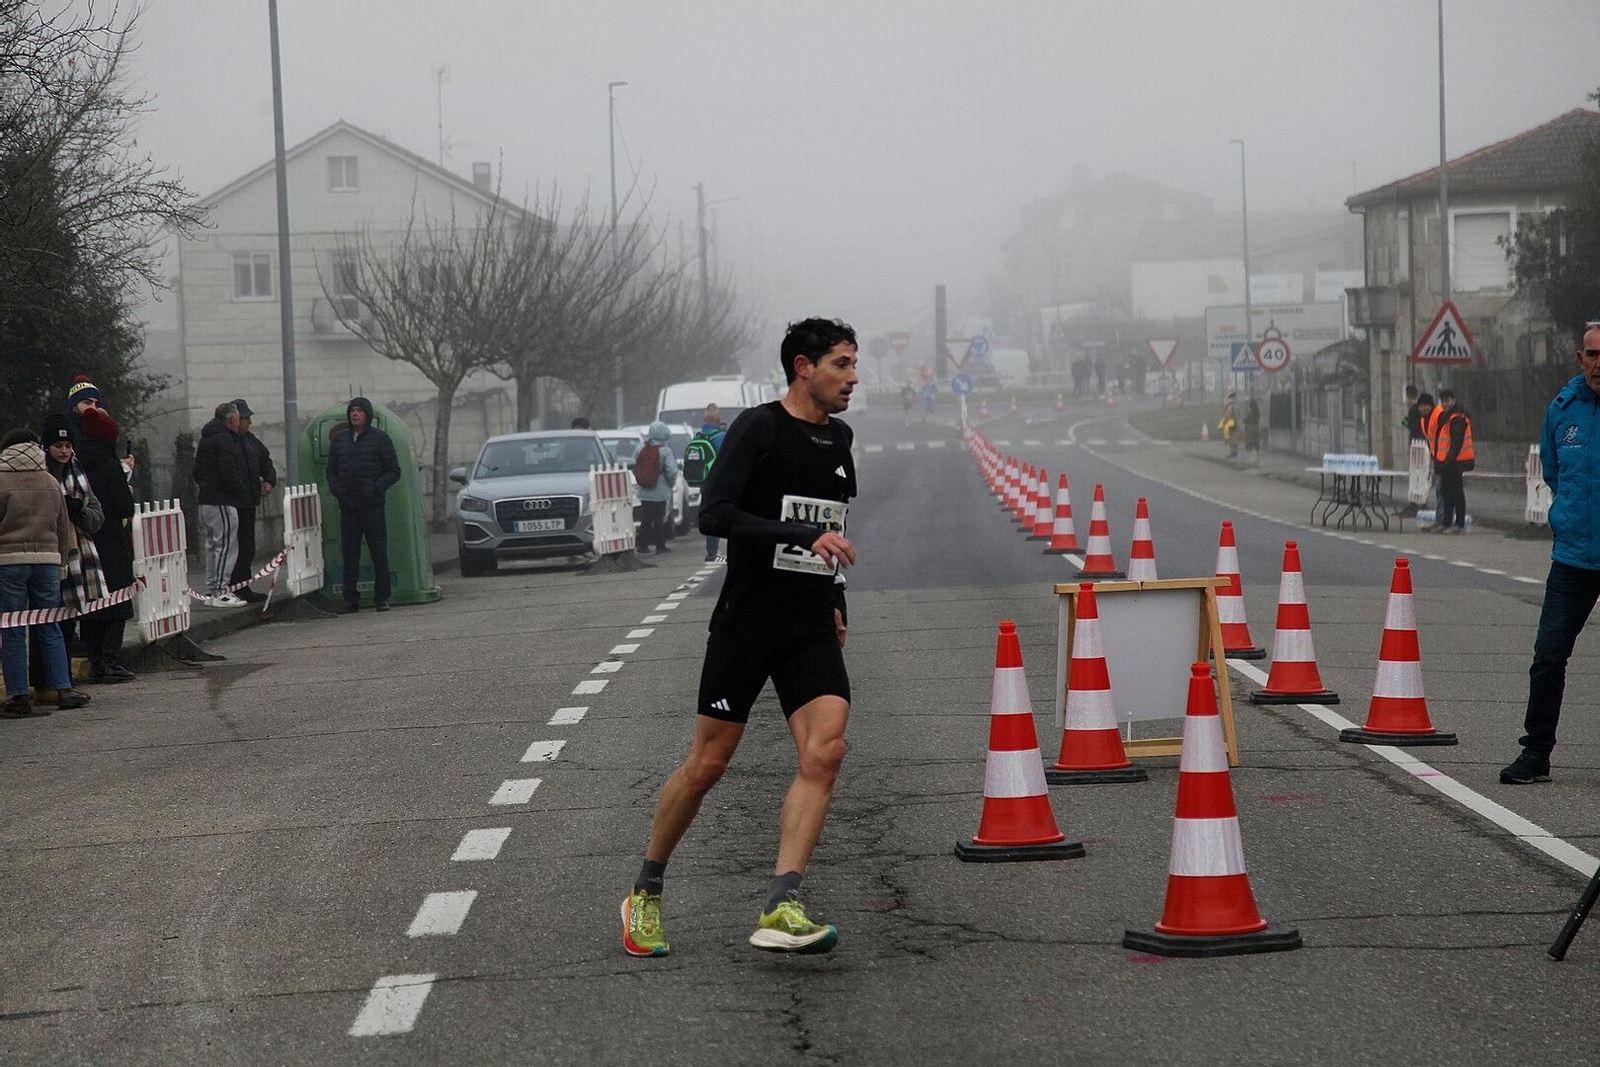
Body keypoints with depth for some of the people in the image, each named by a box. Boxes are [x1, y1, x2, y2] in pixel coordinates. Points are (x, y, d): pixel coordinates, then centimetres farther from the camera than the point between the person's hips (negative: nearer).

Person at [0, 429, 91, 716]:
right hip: (47, 559, 4)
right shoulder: (51, 483, 12)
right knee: (49, 628, 12)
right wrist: (60, 561, 24)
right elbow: (64, 528, 16)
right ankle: (63, 689, 8)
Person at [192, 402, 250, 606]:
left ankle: (211, 590, 18)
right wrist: (244, 496, -11)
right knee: (226, 545, -9)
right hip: (222, 501, -10)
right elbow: (229, 473, -20)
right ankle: (220, 591, -13)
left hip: (206, 501, 10)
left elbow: (197, 472, 23)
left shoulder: (205, 439, 19)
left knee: (213, 546, 15)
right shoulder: (224, 440, -13)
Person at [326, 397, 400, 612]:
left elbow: (394, 471, 1)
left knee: (379, 553, -3)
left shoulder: (380, 438, 2)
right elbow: (331, 469, 19)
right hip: (347, 506, 4)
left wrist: (376, 488, -13)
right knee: (349, 554, 3)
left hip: (372, 506, -4)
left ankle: (382, 597, 1)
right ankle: (351, 599, 7)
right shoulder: (340, 439, 13)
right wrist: (334, 489, 0)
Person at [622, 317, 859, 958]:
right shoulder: (759, 428, -10)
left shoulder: (838, 437, 12)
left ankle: (780, 909, -20)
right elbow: (714, 515, -22)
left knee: (824, 751, -15)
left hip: (812, 629, 5)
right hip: (745, 623, -5)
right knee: (707, 765, 1)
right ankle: (646, 893, 21)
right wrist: (805, 538, -27)